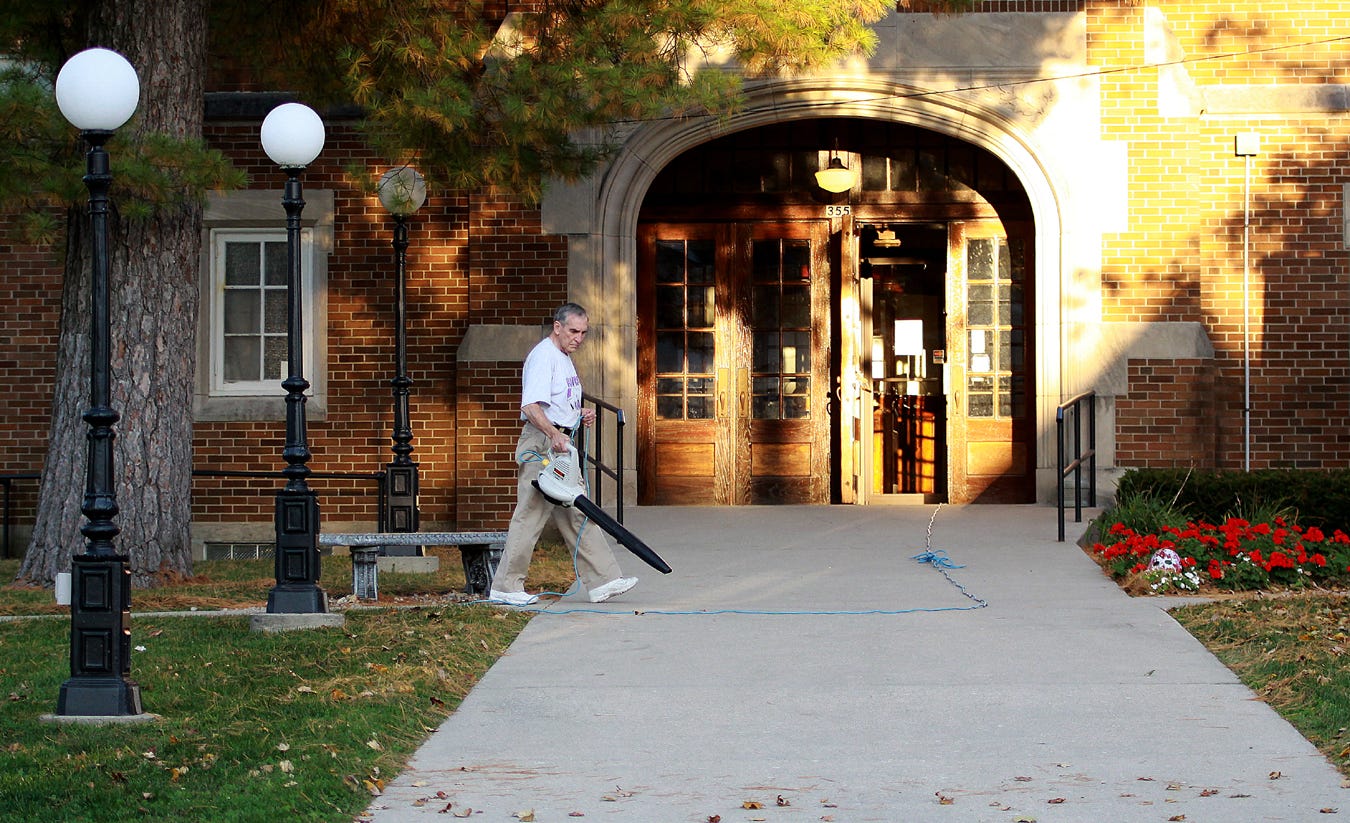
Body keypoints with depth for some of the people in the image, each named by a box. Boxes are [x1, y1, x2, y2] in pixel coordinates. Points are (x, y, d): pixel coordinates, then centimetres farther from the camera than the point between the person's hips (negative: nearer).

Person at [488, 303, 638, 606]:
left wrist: (580, 415, 13)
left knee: (575, 515, 8)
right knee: (531, 515, -7)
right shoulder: (543, 356, -13)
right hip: (542, 444, -10)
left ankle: (602, 581, 7)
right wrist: (554, 434, -36)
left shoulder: (564, 357, 20)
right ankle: (505, 586, -2)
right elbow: (531, 406, -25)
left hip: (561, 444, 10)